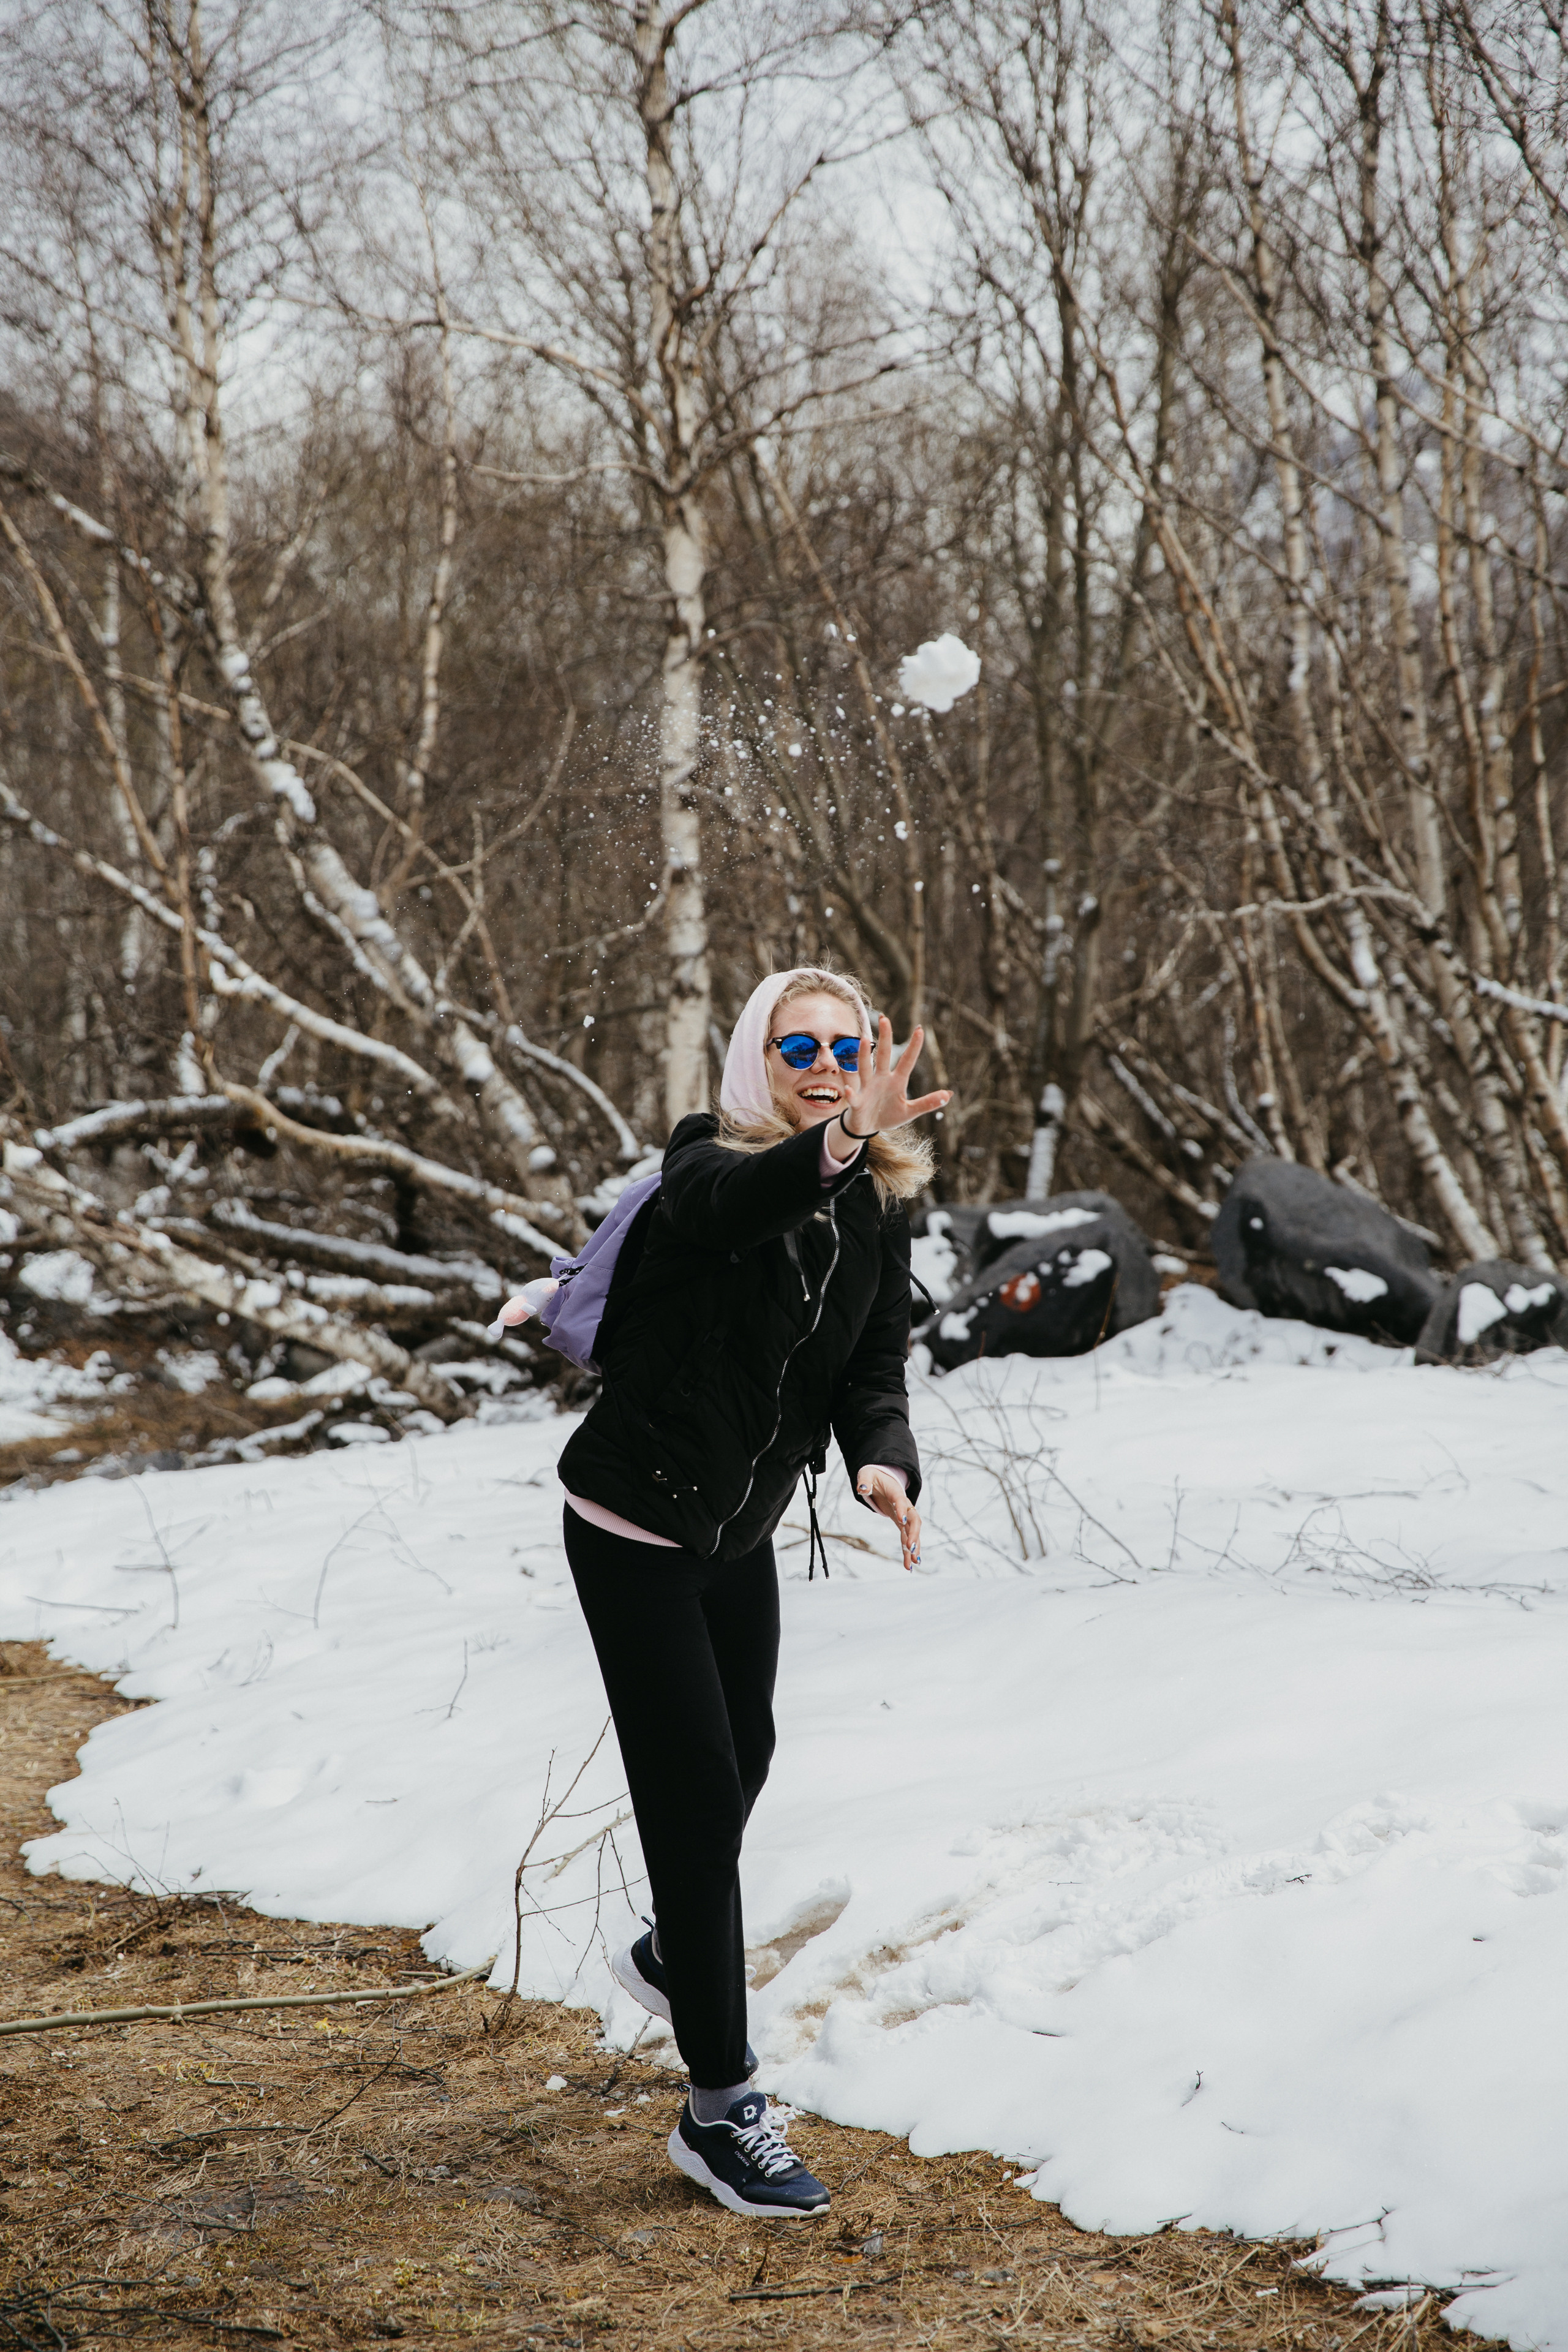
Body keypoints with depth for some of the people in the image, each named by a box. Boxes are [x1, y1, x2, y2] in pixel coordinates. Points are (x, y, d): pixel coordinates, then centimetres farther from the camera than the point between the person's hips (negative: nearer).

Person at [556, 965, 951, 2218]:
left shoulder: (880, 1206, -4)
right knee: (697, 1787, -7)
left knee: (744, 1754, 25)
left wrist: (883, 1459, -28)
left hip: (741, 1528, 7)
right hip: (635, 1525, -7)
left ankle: (676, 1955, 54)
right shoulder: (710, 1165, -22)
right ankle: (721, 2110, 4)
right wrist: (836, 1146, -66)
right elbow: (734, 1204, -47)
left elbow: (875, 1368, -7)